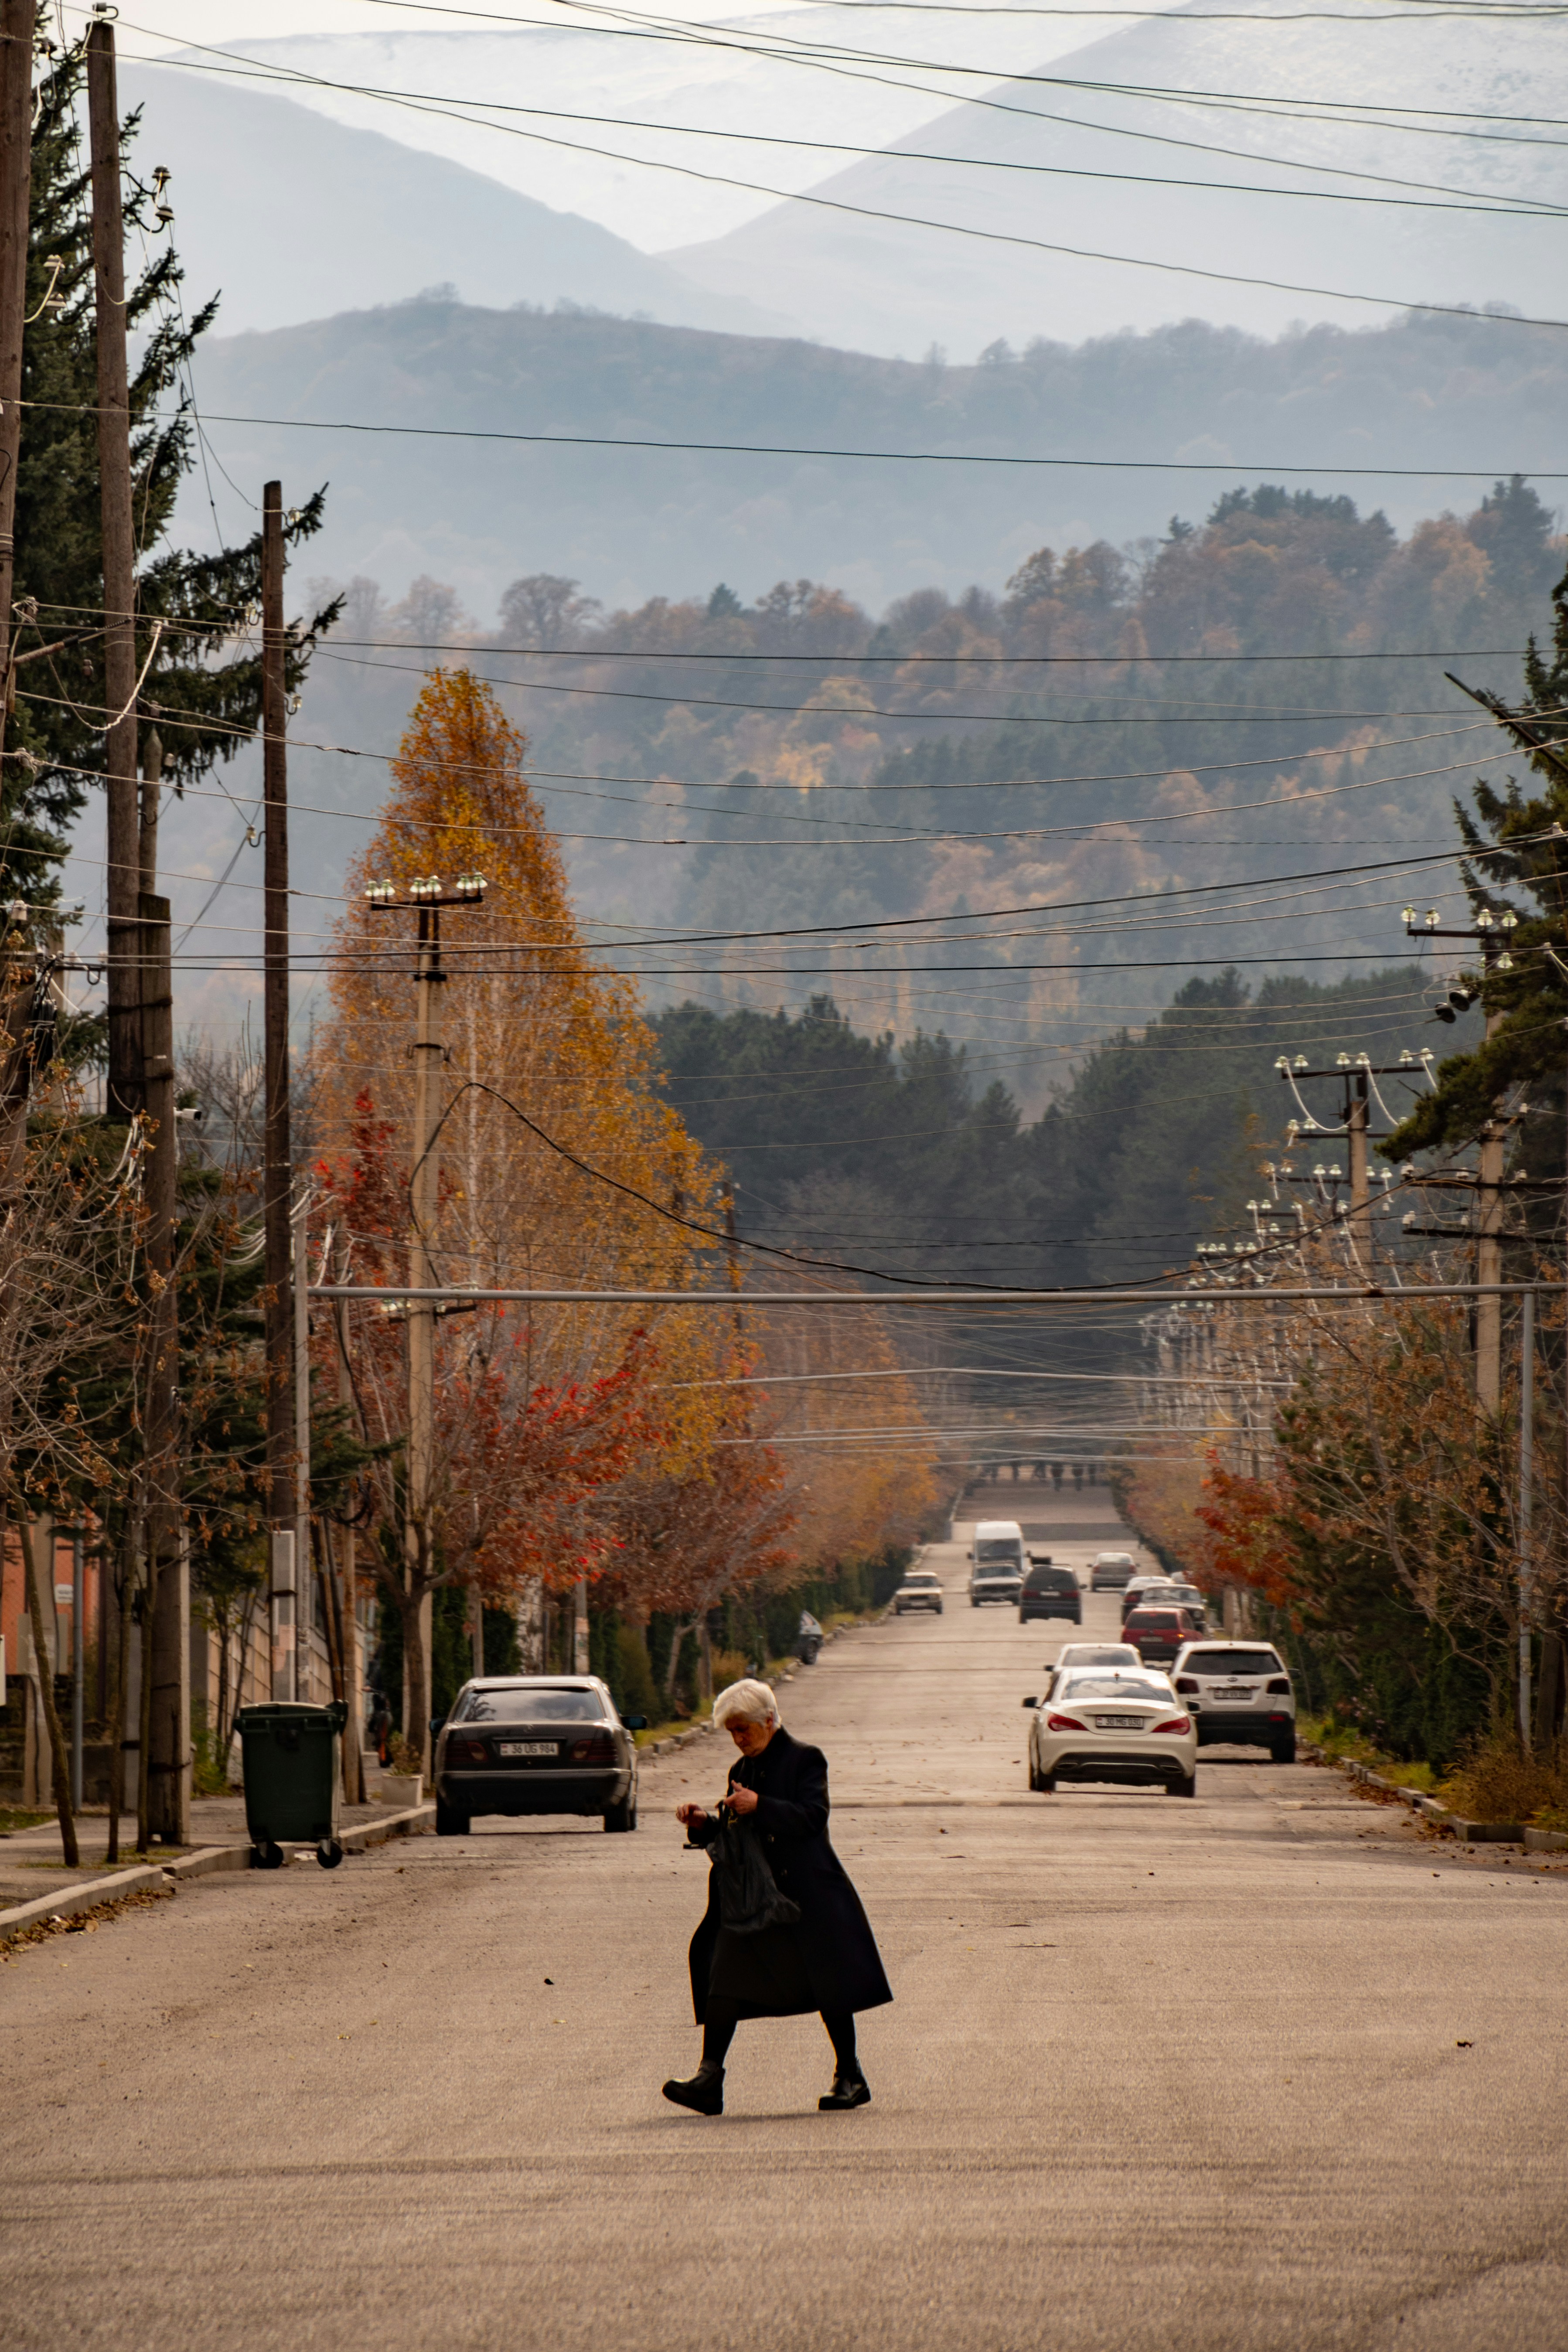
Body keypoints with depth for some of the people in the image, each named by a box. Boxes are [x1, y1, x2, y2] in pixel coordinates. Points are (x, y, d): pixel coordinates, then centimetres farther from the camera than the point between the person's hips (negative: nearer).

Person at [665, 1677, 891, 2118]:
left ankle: (850, 2078, 14)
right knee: (725, 1980, -9)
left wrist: (760, 1807, -25)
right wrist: (703, 1825, -1)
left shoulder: (805, 1759, -4)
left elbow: (812, 1818, -16)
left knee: (828, 1982, 2)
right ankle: (709, 2078, -14)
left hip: (806, 1893, -6)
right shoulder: (742, 1771, 16)